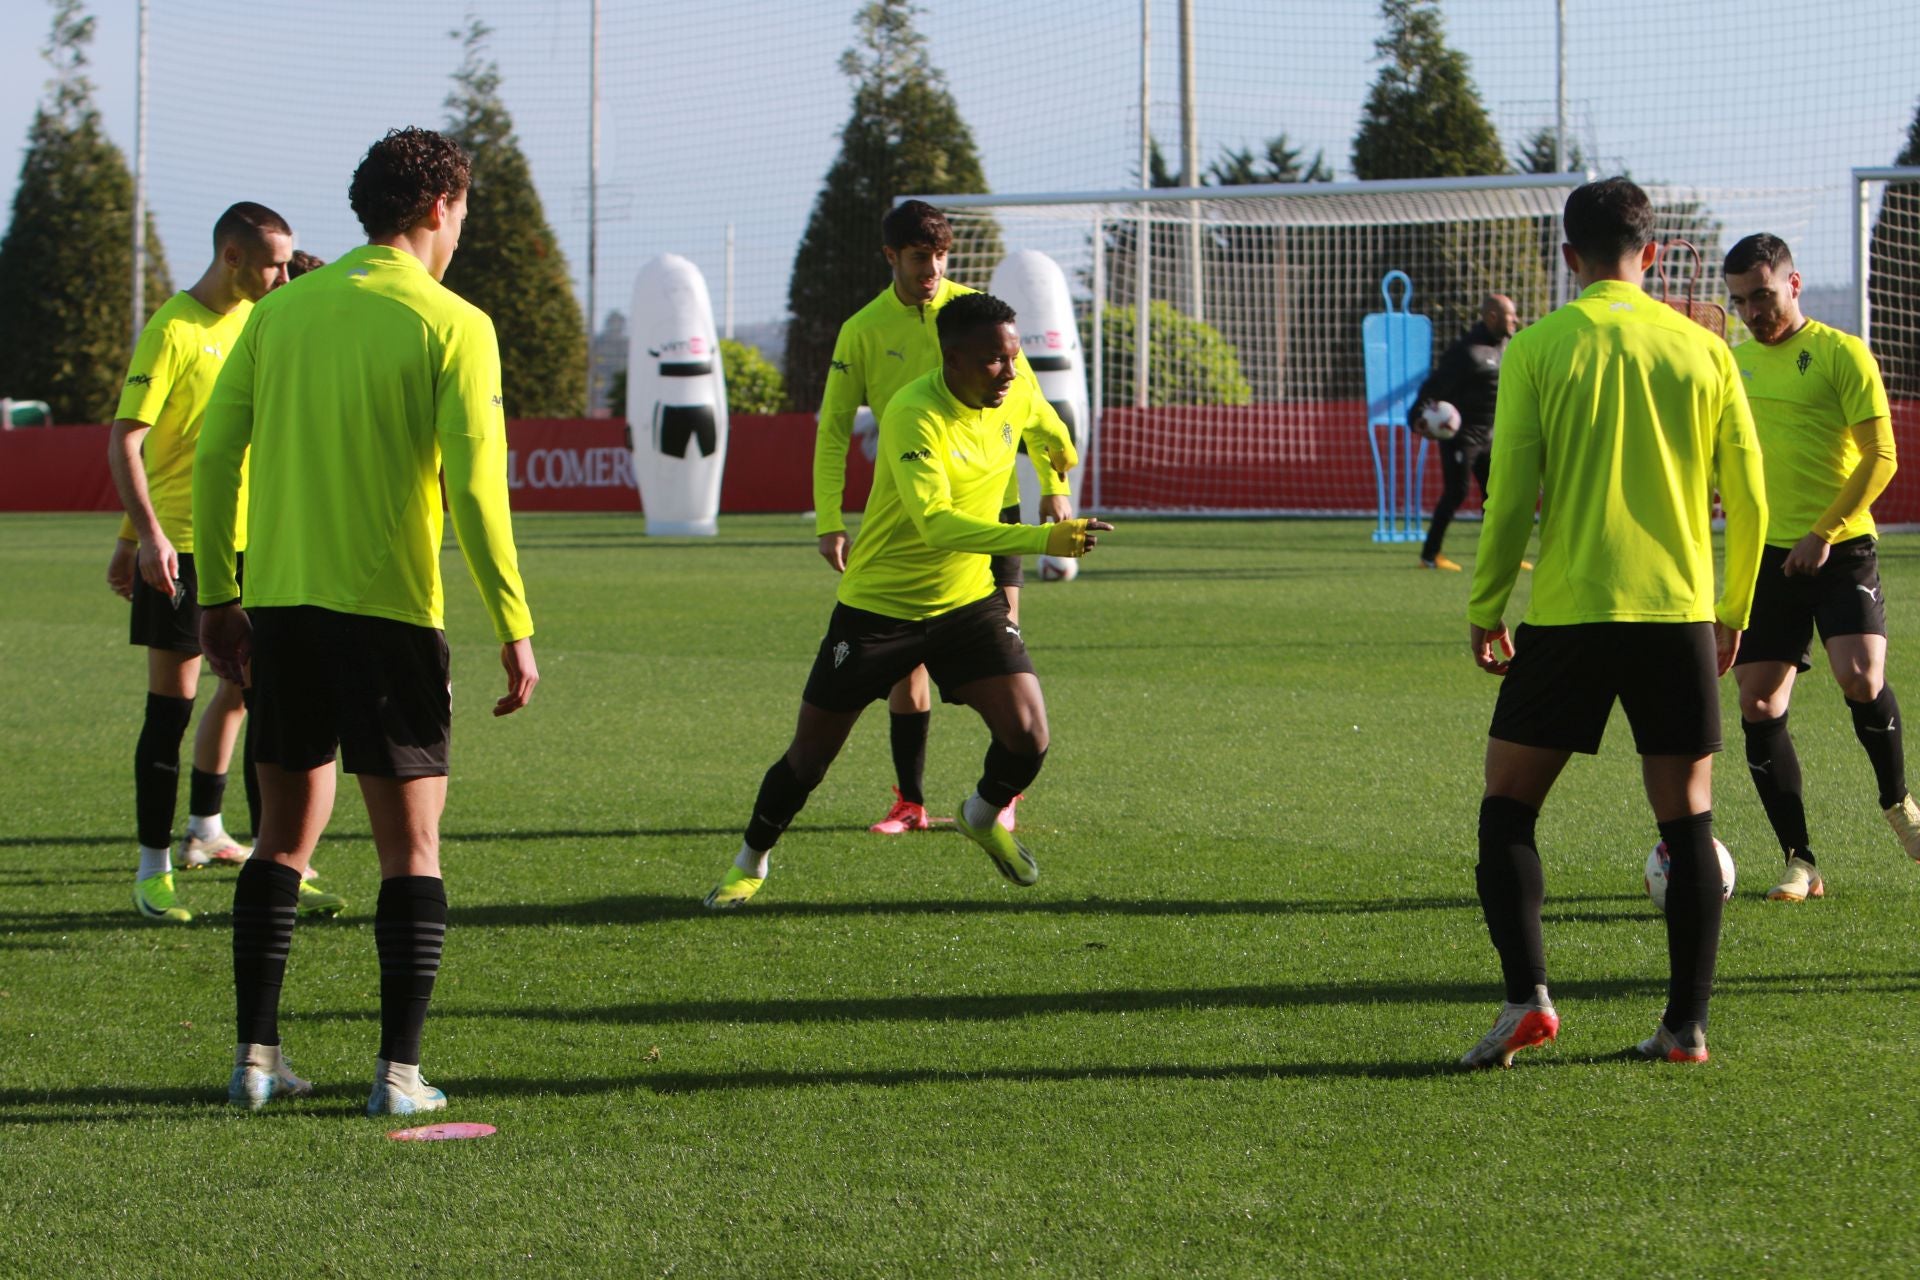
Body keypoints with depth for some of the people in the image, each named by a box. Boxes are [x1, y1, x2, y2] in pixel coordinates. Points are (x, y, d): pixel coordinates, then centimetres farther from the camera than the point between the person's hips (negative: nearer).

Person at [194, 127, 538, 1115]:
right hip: (389, 611, -5)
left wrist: (217, 594, 14)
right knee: (411, 847, 3)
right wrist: (513, 628, -9)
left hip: (281, 604, 5)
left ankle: (256, 1055, 14)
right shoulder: (451, 325, -6)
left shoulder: (281, 311, 8)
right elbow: (474, 487, -13)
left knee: (287, 832, 15)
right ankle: (400, 1071, 0)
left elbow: (213, 453, 7)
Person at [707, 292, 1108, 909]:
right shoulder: (914, 415, -28)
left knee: (1027, 737, -12)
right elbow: (935, 523, -41)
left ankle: (983, 817, 22)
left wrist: (1057, 445, 45)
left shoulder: (1016, 390, -6)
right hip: (878, 605, -5)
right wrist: (1043, 539, -49)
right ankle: (751, 861, 30)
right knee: (811, 755, 4)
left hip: (968, 600, 5)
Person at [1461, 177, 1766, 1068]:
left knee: (1508, 809, 8)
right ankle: (1687, 1023, 6)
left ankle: (1526, 995, -7)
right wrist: (1734, 611, 19)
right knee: (1687, 820, 8)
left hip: (1569, 612, -2)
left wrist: (1484, 609, 7)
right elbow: (1749, 499, 7)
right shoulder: (1701, 349, 5)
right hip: (1679, 612, 2)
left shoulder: (1538, 349, -2)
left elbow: (1511, 497, -4)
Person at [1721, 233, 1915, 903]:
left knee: (1859, 676, -24)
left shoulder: (1841, 354, -5)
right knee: (1758, 706, -2)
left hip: (1840, 548, -5)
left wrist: (1823, 533, -16)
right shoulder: (1738, 361, 13)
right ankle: (1800, 864, 7)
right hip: (1767, 553, 5)